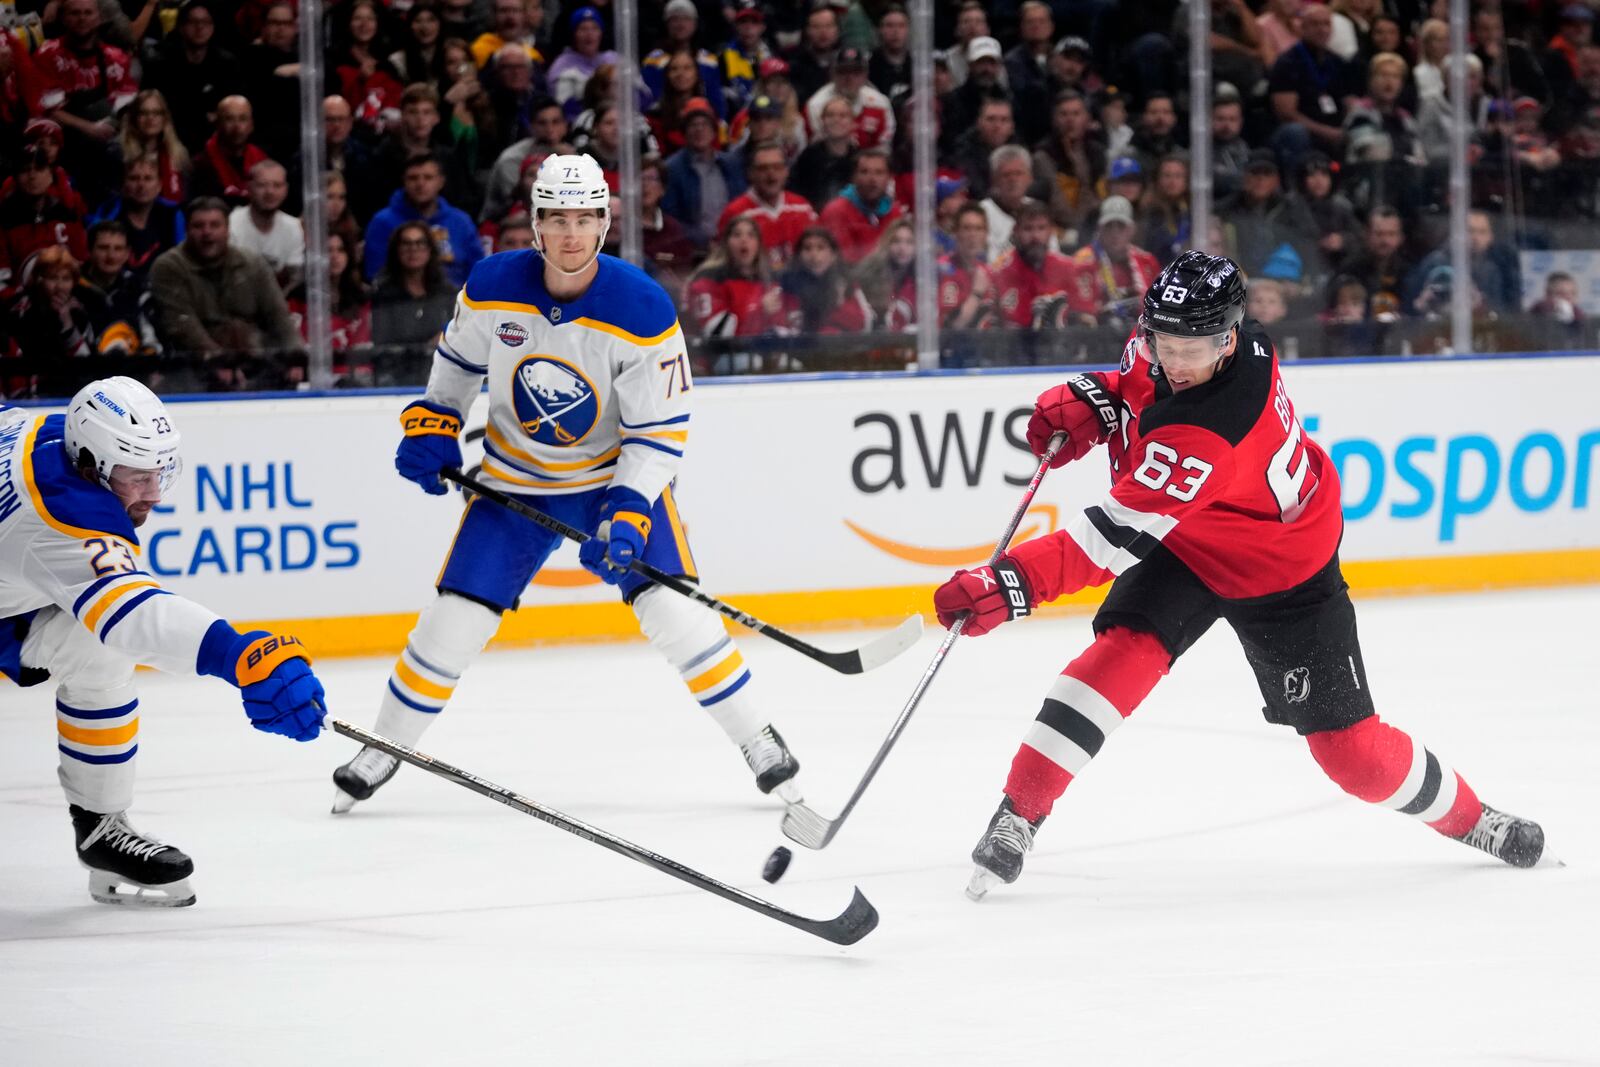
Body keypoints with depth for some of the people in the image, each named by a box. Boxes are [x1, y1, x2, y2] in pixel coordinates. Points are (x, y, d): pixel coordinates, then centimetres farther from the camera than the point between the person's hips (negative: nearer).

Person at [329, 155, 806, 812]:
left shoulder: (643, 311, -24)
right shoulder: (492, 288, -16)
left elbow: (660, 432, -19)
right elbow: (458, 359, 8)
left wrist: (627, 514, -29)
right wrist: (433, 426, -3)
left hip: (618, 475, -2)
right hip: (514, 480, 2)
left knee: (674, 611, -16)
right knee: (453, 621, -2)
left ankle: (758, 742, 0)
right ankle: (385, 747, 18)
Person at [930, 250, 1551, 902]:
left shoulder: (1202, 438, -43)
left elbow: (1115, 536, -47)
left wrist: (1013, 585, -54)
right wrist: (1089, 401, -13)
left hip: (1281, 571, -6)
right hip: (1183, 544, 6)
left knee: (1350, 748, 2)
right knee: (1126, 649, -22)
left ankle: (1466, 817, 29)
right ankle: (1017, 814, -19)